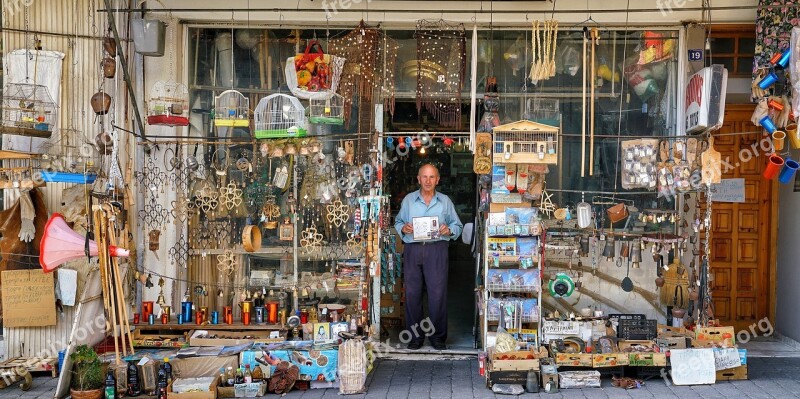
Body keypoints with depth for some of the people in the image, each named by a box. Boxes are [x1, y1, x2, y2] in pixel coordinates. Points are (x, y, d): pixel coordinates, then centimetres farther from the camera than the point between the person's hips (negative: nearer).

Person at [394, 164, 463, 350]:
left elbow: (458, 226, 11)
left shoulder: (445, 201, 10)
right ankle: (415, 335, 14)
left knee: (438, 294, -3)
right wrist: (403, 228, -7)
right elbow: (398, 222, 15)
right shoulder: (408, 200, 12)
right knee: (412, 293, 2)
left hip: (436, 250, -1)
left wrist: (449, 230, -10)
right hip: (412, 249, 1)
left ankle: (438, 336, 10)